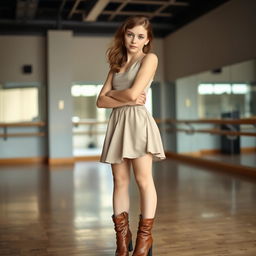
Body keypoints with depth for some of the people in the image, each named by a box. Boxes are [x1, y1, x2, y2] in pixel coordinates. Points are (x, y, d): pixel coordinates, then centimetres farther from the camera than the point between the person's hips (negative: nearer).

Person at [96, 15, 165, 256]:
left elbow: (133, 92, -12)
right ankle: (122, 236, 13)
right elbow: (101, 100, 6)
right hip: (118, 122, 6)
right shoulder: (117, 64, 18)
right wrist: (126, 100, -9)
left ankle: (145, 236, 6)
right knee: (119, 181, 4)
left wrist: (112, 93, 6)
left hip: (139, 121, -5)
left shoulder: (150, 58, 2)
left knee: (143, 179, -4)